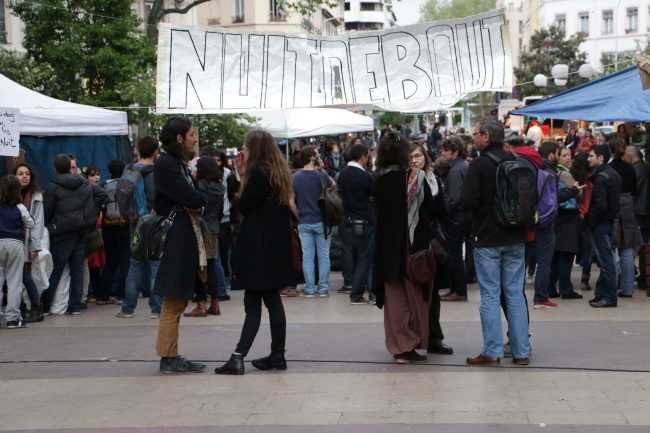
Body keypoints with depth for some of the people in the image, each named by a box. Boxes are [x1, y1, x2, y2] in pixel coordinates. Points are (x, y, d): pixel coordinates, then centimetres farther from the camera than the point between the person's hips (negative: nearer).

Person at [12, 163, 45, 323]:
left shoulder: (35, 196, 0)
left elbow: (37, 222, -3)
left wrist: (35, 246, -9)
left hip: (26, 242, -3)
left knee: (25, 276, -7)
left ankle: (36, 309, 2)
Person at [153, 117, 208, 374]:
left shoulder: (179, 163, 19)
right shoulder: (165, 164, -13)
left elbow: (192, 201, 14)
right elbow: (192, 199, -17)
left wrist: (195, 202, -6)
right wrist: (202, 200, 3)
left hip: (185, 239, 10)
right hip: (176, 239, -10)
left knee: (177, 301, 11)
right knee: (173, 302, -5)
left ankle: (171, 356, 16)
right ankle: (168, 357, 0)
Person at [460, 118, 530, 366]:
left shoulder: (479, 165, -12)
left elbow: (467, 202, -17)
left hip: (487, 239, -5)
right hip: (515, 238, 5)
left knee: (490, 295, 0)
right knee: (515, 294, 9)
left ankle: (492, 352, 1)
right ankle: (521, 352, 10)